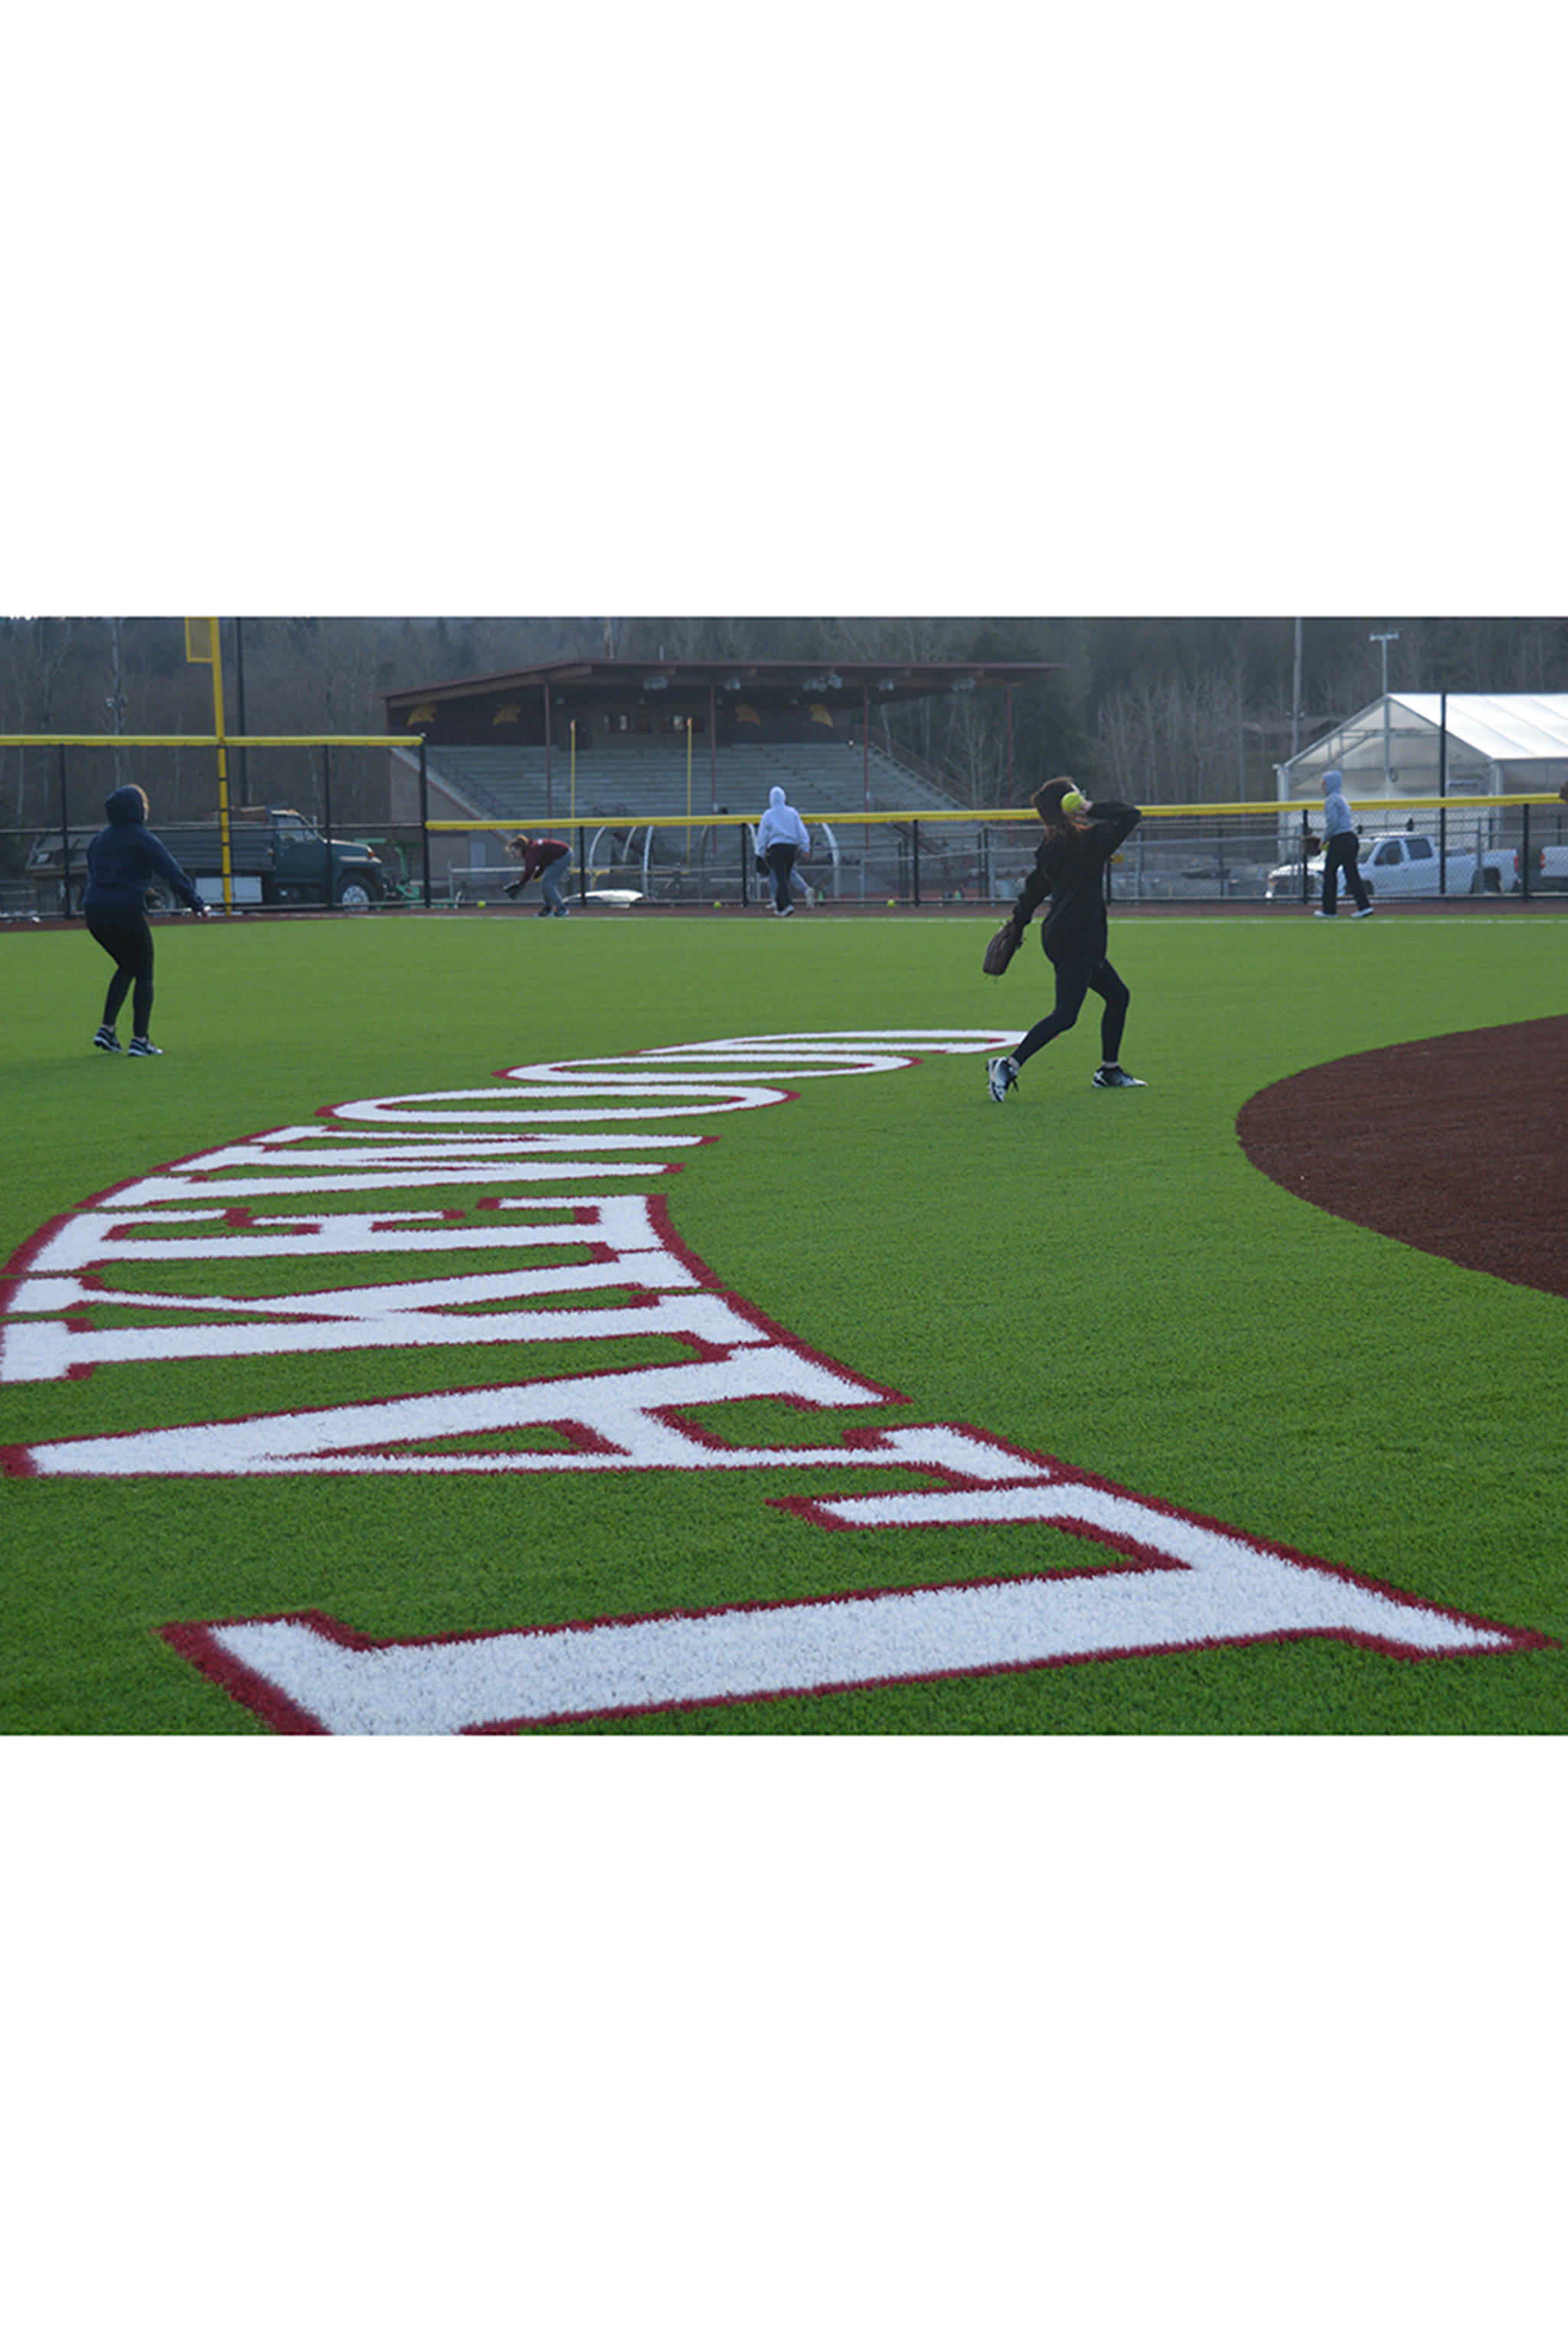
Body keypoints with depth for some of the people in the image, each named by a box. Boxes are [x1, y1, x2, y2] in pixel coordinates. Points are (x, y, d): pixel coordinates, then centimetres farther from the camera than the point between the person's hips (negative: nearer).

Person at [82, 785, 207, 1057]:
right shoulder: (142, 840, -3)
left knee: (127, 967, 24)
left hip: (94, 911, 7)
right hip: (127, 911, -7)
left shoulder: (99, 840, 18)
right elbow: (172, 873, -8)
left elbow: (92, 873, 19)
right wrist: (196, 902, -4)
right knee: (144, 975, 3)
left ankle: (107, 1029, 15)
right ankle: (139, 1039, -5)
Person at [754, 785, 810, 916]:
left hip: (775, 848, -4)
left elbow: (762, 835, 2)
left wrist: (761, 852, 9)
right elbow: (802, 832, 5)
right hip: (791, 848, 4)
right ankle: (780, 906, 19)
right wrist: (804, 849, 7)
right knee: (785, 878, 14)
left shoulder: (768, 814, 2)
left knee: (781, 878, -9)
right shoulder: (792, 813, 8)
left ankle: (788, 904, -25)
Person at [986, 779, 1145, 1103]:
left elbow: (1034, 886, 17)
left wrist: (1017, 927, 26)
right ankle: (1009, 1066, -16)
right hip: (1074, 940, -10)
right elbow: (1131, 814, -15)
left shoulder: (1051, 846, 10)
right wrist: (1093, 810, -11)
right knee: (1065, 1015, -12)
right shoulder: (1086, 840, -14)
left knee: (1118, 995, 19)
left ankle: (1109, 1070, 26)